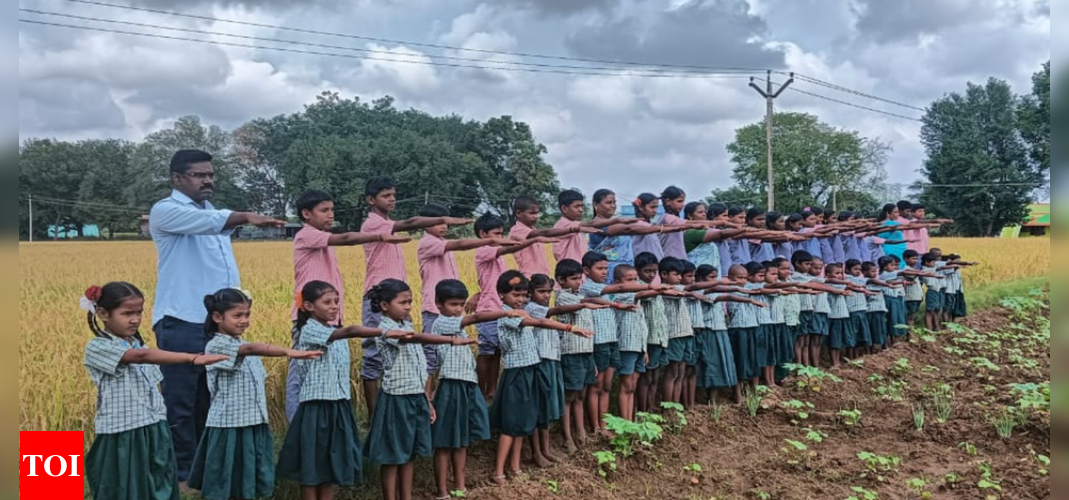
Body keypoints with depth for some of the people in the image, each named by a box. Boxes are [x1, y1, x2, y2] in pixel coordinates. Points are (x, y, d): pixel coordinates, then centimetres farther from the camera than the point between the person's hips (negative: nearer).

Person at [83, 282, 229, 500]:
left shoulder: (139, 345, 12)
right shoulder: (97, 348, -12)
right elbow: (142, 357, -29)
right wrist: (193, 358, -38)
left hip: (154, 435, 6)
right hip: (123, 437, -6)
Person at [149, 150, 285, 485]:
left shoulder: (214, 213, 19)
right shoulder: (165, 211, -8)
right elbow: (208, 222, -28)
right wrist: (247, 216, -40)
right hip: (182, 323, -7)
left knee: (211, 400, 14)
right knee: (181, 403, 0)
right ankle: (181, 473, 11)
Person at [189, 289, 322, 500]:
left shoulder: (247, 348, 12)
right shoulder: (216, 345, -14)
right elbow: (252, 349, -32)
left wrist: (262, 417, 11)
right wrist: (288, 352, -45)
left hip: (254, 425, 7)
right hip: (229, 426, -7)